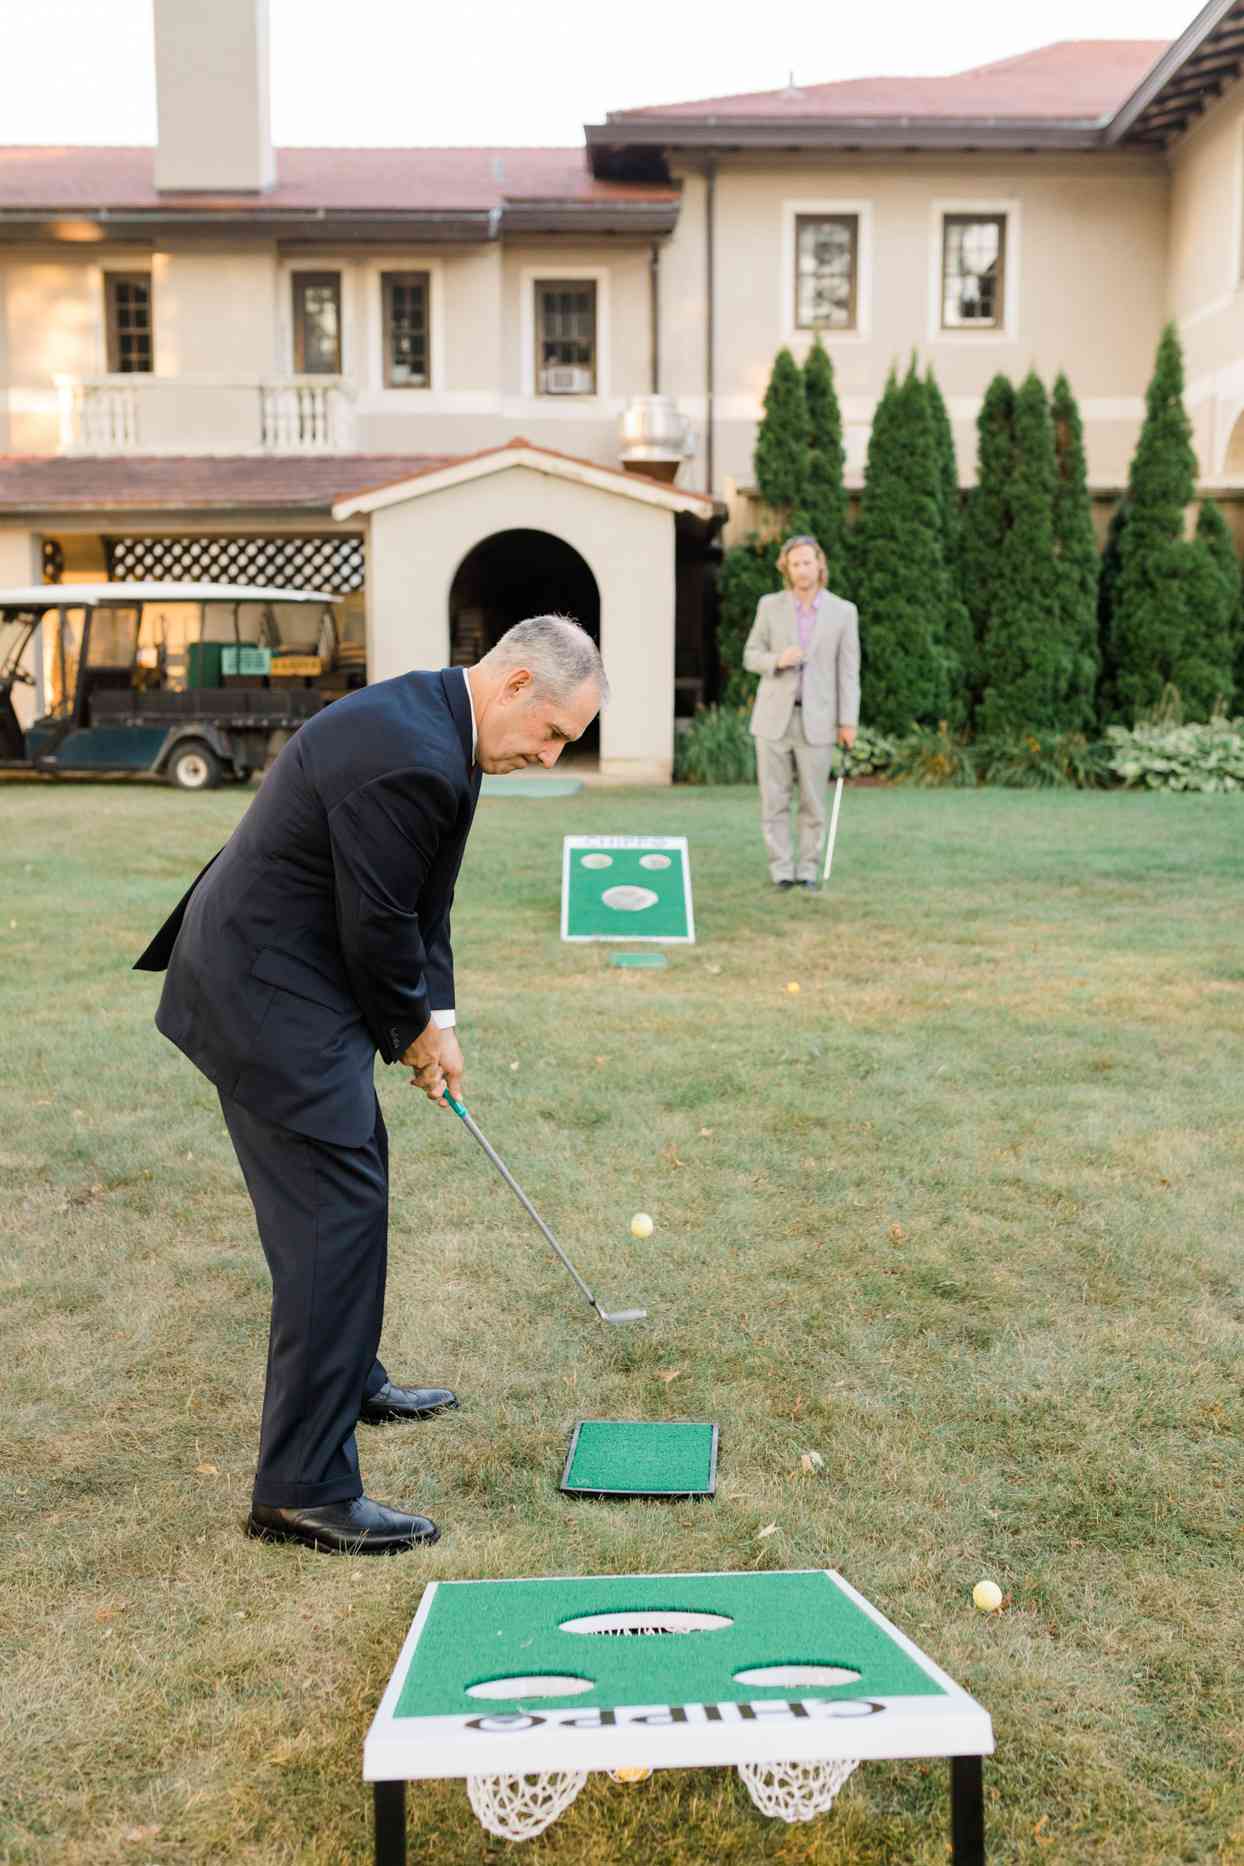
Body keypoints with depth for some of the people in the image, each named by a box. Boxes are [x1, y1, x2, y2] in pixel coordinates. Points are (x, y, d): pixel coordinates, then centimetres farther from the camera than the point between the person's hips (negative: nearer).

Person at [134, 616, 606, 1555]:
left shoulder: (428, 719, 8)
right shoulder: (411, 760, -26)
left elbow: (418, 904, 14)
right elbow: (377, 928, -21)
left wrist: (436, 1018, 9)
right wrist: (418, 1031, -3)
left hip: (264, 973, 11)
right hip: (271, 994, -11)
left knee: (356, 1171, 22)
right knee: (338, 1210, -9)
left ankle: (348, 1379, 41)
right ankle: (305, 1489, 0)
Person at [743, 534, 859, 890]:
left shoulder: (843, 611, 0)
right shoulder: (770, 605, 2)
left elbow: (848, 670, 0)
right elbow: (751, 658, 5)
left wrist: (848, 722, -6)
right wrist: (778, 660, -18)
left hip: (817, 720, -1)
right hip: (773, 716, 1)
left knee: (813, 801, 2)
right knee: (774, 798, 0)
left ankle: (807, 870, 14)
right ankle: (781, 870, 10)